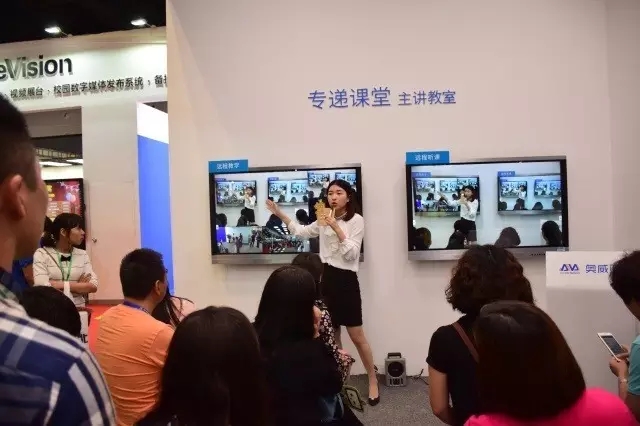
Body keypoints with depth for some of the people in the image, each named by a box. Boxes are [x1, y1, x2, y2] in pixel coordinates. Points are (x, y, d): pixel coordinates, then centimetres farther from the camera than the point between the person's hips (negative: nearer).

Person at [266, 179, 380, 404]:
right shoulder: (323, 221, 11)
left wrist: (337, 229, -21)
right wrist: (279, 214, 16)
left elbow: (351, 254, -13)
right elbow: (301, 231, 21)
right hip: (326, 278, 6)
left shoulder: (356, 220, -6)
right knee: (332, 334, 13)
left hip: (345, 280, -6)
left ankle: (373, 381, 17)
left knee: (357, 336, -1)